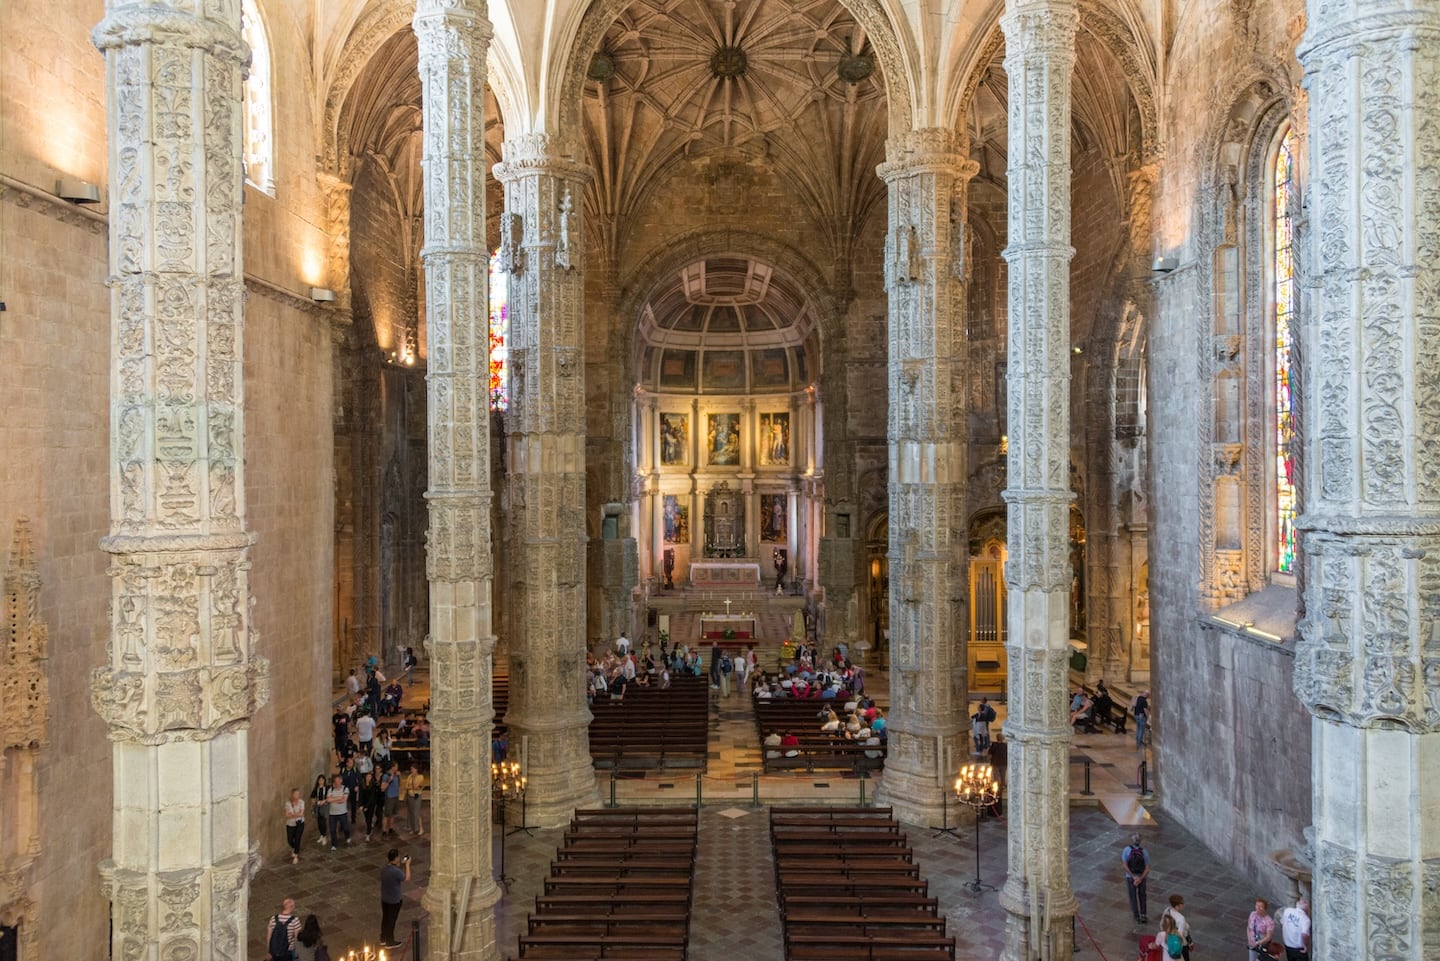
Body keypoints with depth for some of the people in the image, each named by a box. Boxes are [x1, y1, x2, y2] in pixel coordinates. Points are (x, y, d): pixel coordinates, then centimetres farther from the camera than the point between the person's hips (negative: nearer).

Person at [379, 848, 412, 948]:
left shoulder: (383, 869, -6)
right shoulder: (396, 871, -30)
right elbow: (407, 878, -15)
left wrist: (400, 865, 6)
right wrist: (407, 864, -8)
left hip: (384, 898, 7)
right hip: (394, 900, -7)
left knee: (385, 918, 22)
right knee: (391, 920, 9)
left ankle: (383, 939, 37)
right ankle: (390, 942, 24)